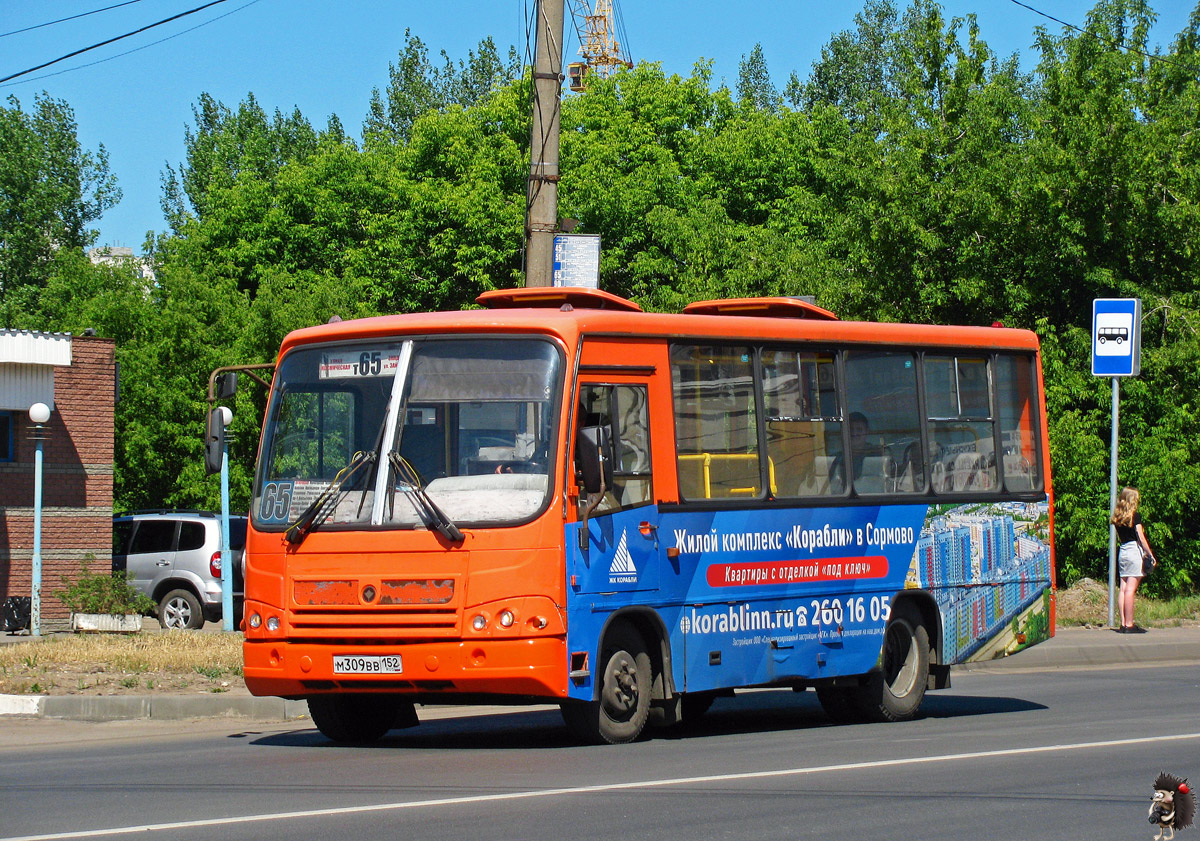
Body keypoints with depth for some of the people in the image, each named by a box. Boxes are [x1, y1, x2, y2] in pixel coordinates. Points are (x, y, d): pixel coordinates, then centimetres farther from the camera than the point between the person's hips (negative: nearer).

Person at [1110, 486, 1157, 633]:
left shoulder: (1117, 517, 9)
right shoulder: (1135, 516, -9)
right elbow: (1141, 538, -11)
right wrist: (1151, 555, -6)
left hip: (1122, 551, 7)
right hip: (1134, 551, -7)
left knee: (1123, 589, 6)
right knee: (1130, 589, -8)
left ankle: (1123, 624, 6)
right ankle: (1129, 625, -9)